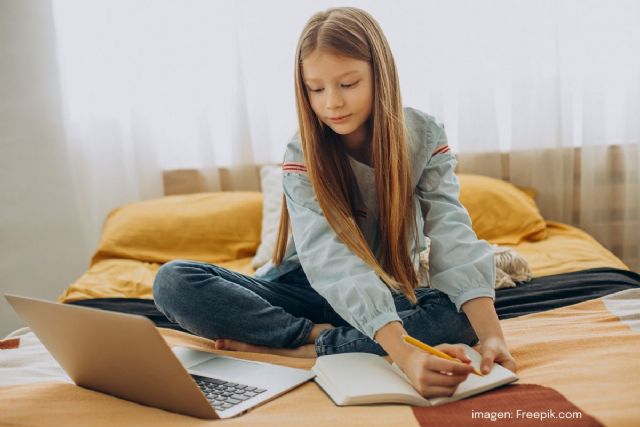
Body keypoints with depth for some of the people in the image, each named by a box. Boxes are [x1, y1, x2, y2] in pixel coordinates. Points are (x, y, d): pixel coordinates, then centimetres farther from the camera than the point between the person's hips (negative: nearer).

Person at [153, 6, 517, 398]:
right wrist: (405, 354, -48)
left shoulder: (425, 137, -11)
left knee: (463, 316, -33)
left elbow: (454, 239, -22)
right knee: (174, 282, -23)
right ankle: (323, 335, -21)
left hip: (390, 298, 1)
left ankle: (301, 349, -27)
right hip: (306, 293, -1)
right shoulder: (303, 155, -18)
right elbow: (334, 262, -33)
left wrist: (491, 335, -40)